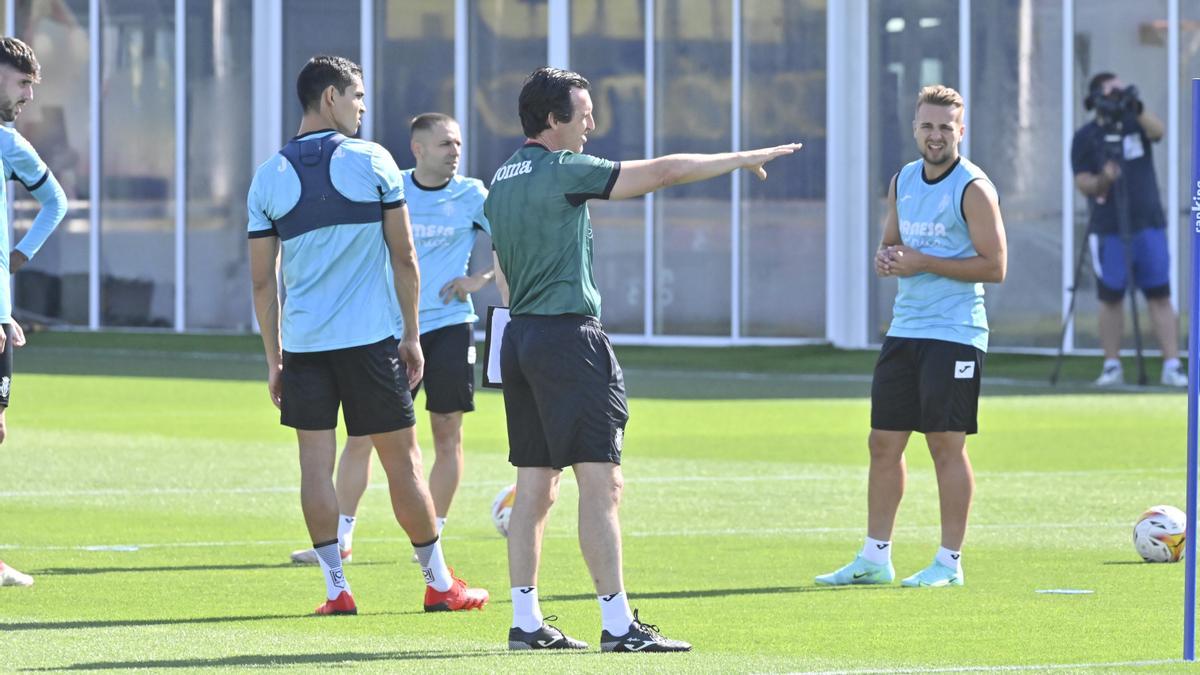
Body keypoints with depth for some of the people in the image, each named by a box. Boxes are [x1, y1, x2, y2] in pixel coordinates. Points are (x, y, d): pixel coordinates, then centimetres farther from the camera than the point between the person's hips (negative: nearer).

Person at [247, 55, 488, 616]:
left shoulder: (269, 177, 4)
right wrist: (412, 336, 8)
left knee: (315, 461, 5)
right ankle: (439, 583, 15)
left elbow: (262, 280, 6)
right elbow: (403, 258, 0)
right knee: (401, 459, 6)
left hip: (302, 340, 2)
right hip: (369, 337, -2)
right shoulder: (372, 161, -2)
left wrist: (274, 359, 12)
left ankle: (336, 587, 1)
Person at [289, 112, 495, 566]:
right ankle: (341, 538, 5)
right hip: (391, 328, 1)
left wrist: (479, 279, -5)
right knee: (361, 431, -2)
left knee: (447, 435, 2)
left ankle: (432, 540, 13)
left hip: (449, 326, 0)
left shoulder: (470, 196, 1)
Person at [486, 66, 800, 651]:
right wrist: (742, 159, -2)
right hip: (568, 335, -9)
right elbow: (663, 171, -12)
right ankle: (618, 625, -12)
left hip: (520, 336, 9)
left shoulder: (502, 179, 14)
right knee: (601, 482, -9)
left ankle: (526, 622, 10)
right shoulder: (563, 171, -12)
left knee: (535, 486, 10)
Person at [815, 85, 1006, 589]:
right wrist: (886, 258, 0)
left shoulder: (973, 188, -9)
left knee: (946, 443, -5)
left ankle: (950, 562, 2)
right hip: (904, 329, 7)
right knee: (883, 442, 7)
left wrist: (923, 263, -17)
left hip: (954, 334, -7)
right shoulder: (903, 181, 13)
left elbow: (994, 266, -13)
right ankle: (875, 557, 14)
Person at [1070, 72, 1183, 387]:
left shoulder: (1136, 123, 6)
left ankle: (1172, 365, -5)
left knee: (1160, 296, -3)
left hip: (1148, 225, 1)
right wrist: (1102, 181, -24)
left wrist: (1137, 109, -31)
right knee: (1110, 298, 3)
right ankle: (1112, 366, 12)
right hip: (1107, 229, -1)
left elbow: (1157, 131, -16)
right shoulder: (1085, 137, 1)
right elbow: (1083, 184, -4)